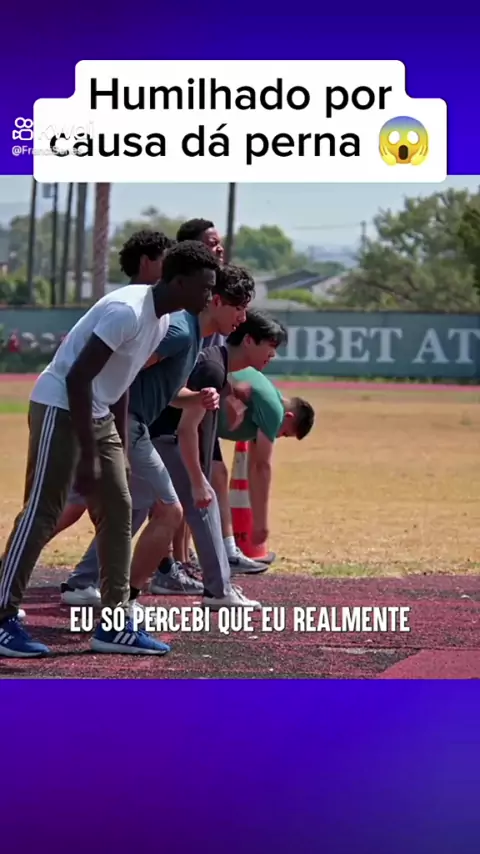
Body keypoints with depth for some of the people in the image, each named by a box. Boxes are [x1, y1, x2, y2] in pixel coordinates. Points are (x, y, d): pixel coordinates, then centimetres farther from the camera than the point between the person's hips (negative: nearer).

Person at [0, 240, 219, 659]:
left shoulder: (162, 320, 6)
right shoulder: (127, 311, -24)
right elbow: (77, 378, -25)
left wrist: (120, 448, 15)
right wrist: (88, 455, -24)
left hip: (97, 414, 10)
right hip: (60, 408, -10)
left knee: (118, 510, 8)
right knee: (42, 513, -9)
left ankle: (114, 624, 12)